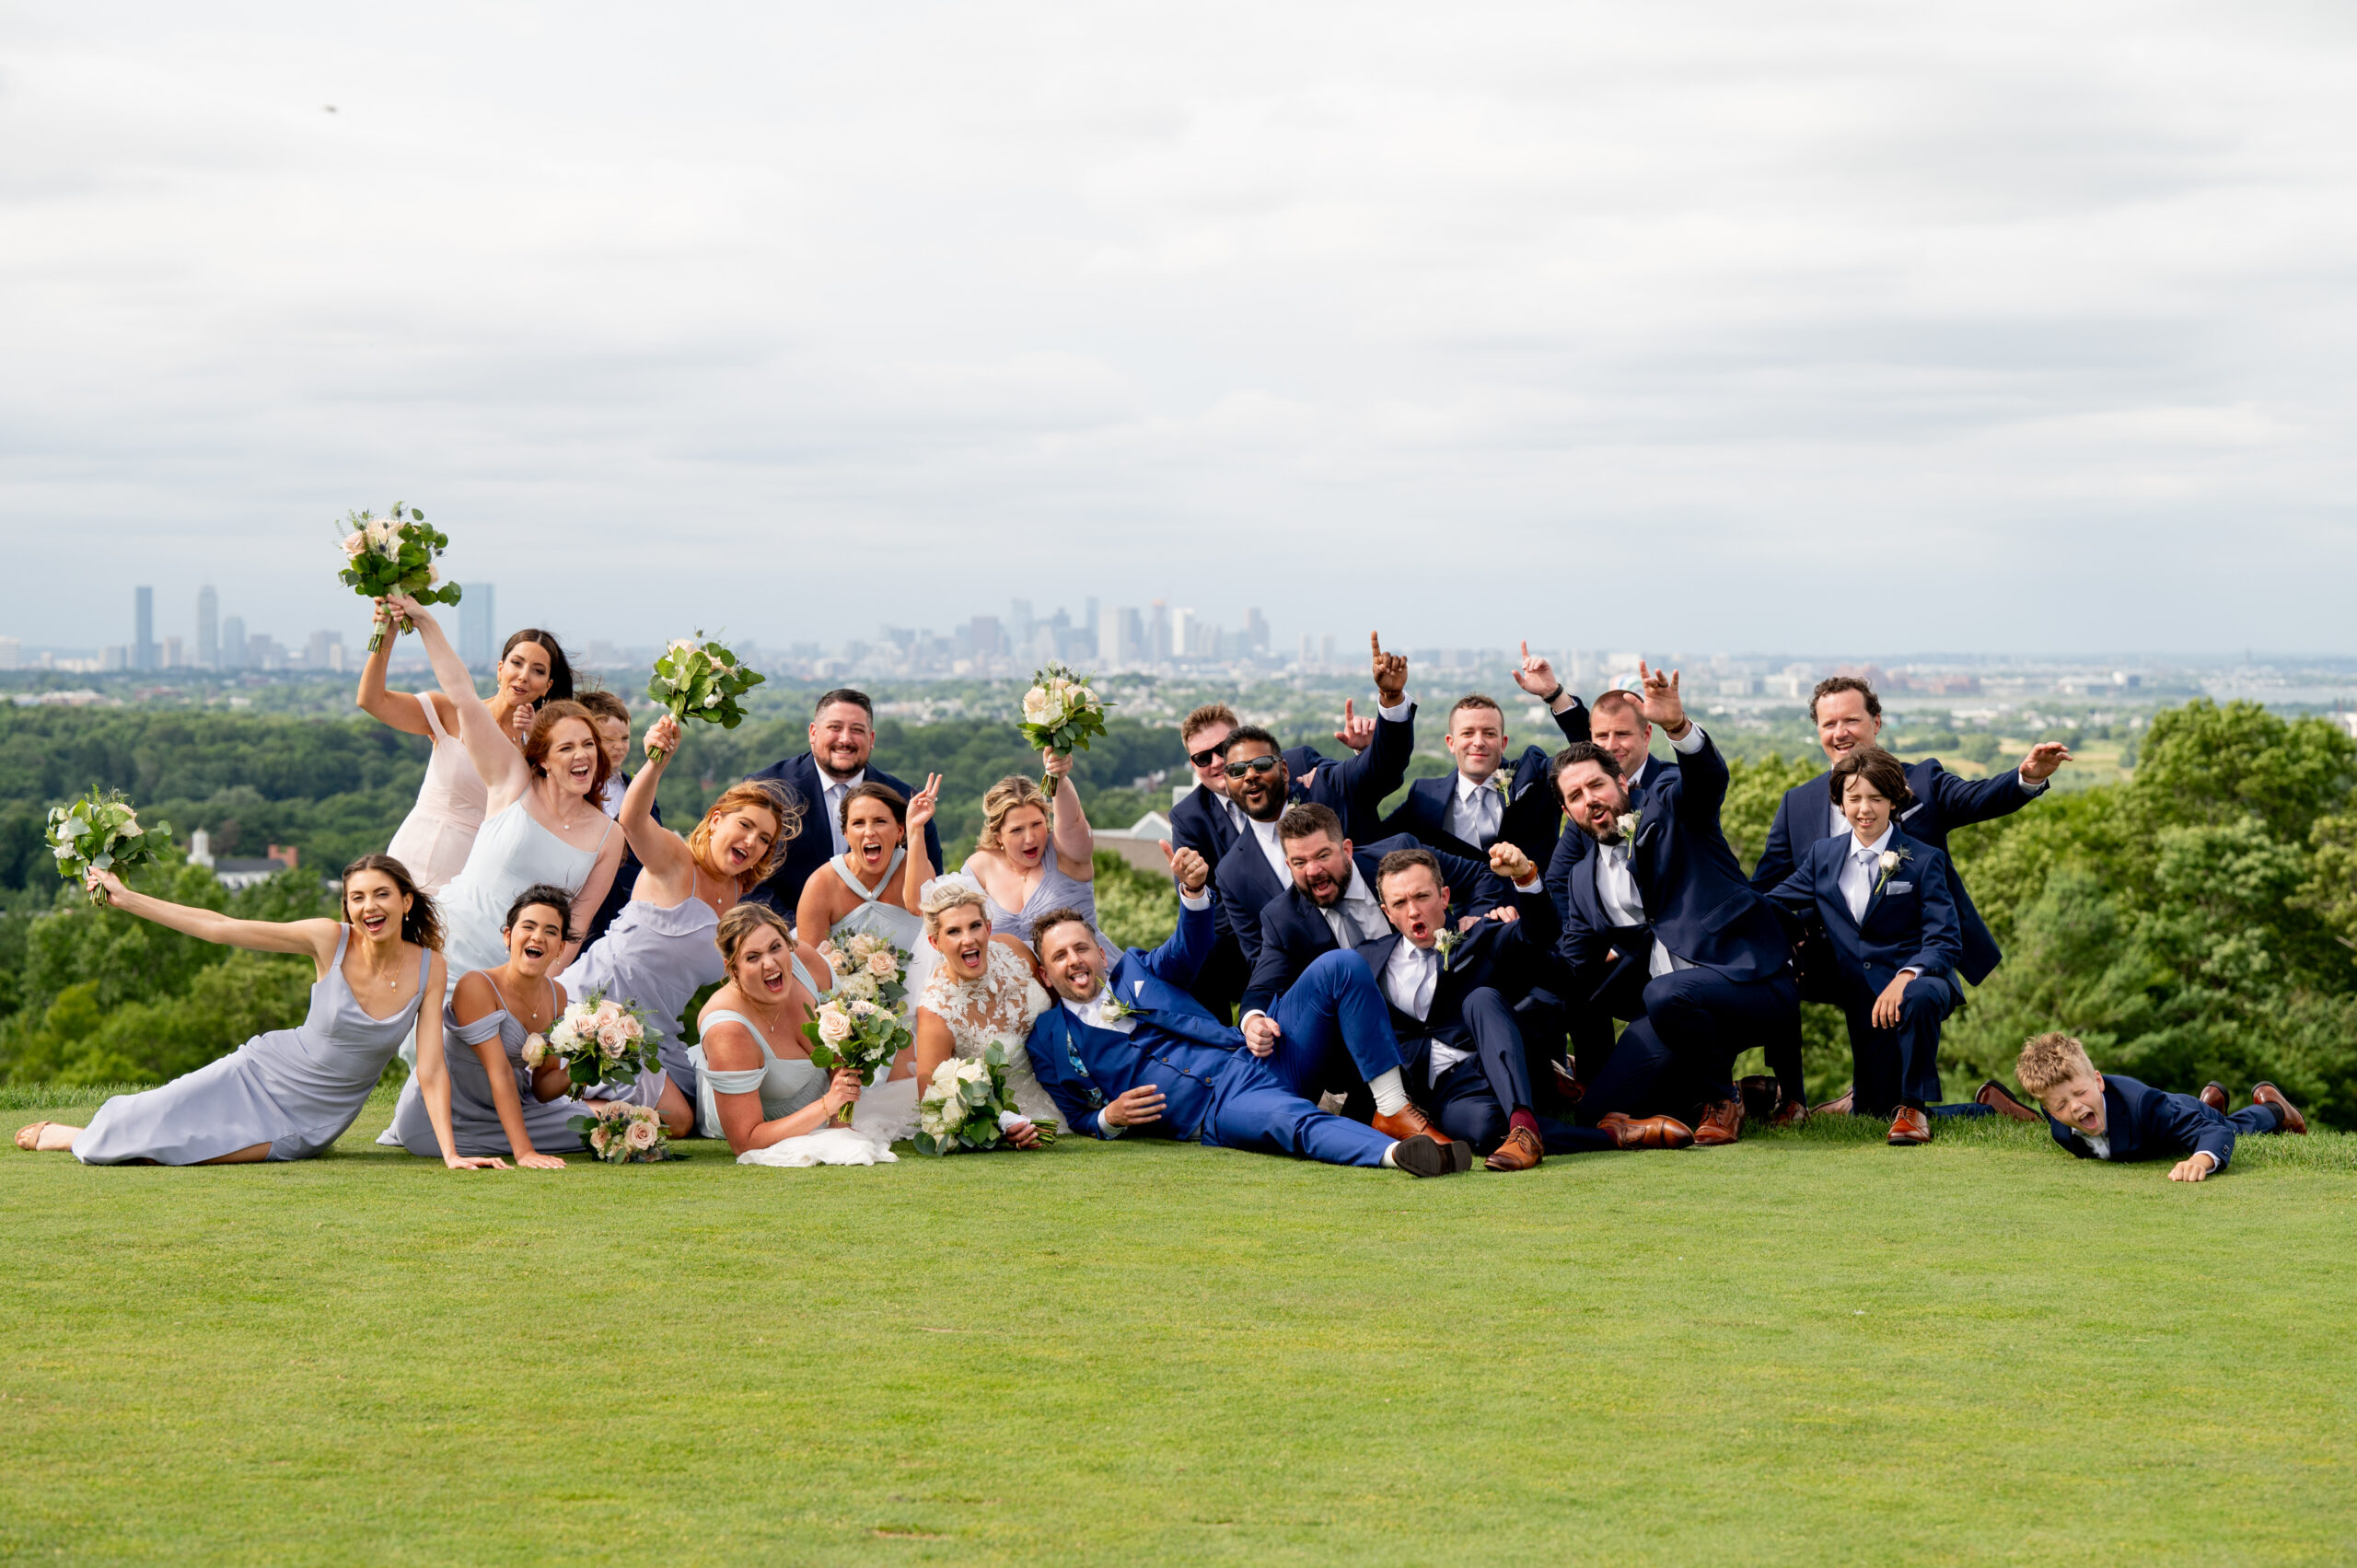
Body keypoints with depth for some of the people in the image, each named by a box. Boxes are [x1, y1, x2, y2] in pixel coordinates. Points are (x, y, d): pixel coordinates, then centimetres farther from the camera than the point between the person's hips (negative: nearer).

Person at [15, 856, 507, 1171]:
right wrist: (125, 898, -12)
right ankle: (56, 1134, 36)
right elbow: (221, 928, -12)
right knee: (136, 1128, -3)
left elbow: (431, 1067, -13)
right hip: (270, 1072, 0)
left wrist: (451, 1154, -22)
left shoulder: (429, 967, -16)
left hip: (315, 1120, 0)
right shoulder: (330, 941, -18)